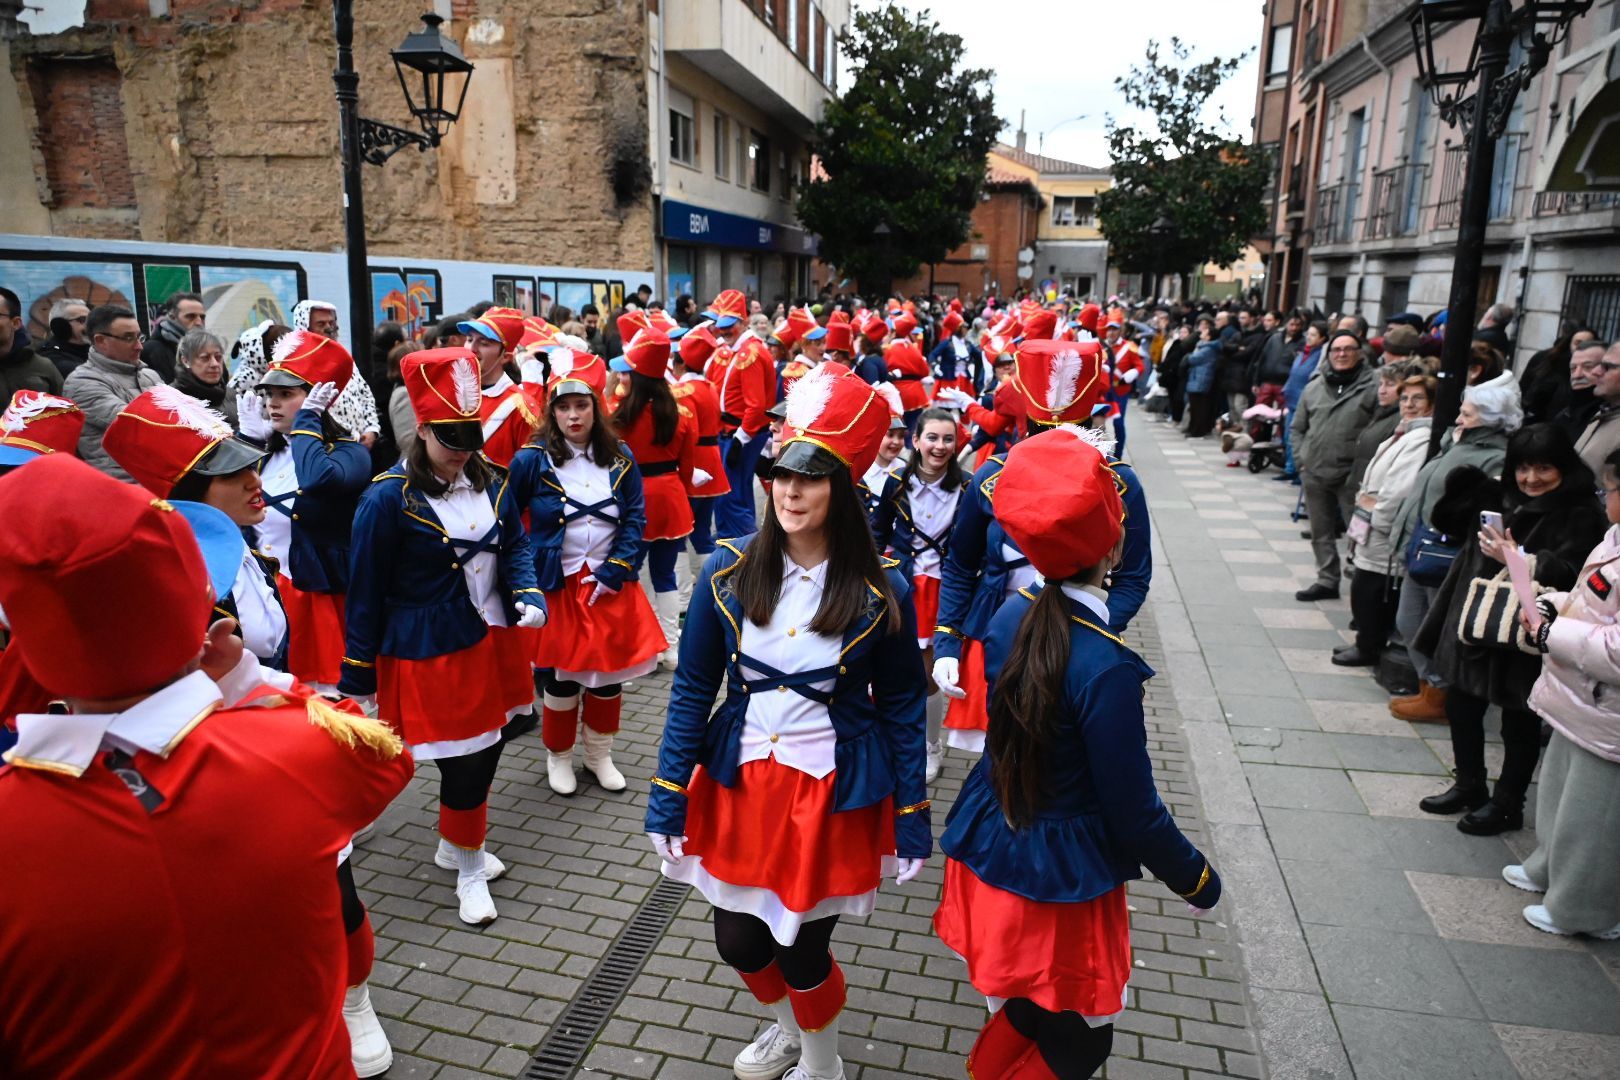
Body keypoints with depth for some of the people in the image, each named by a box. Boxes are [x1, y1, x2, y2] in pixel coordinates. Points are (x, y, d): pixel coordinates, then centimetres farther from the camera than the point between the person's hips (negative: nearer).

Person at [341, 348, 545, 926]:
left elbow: (516, 546, 12)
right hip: (428, 656, -6)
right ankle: (470, 871, 22)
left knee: (486, 751, 16)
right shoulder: (388, 499, -15)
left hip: (489, 643, 6)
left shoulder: (490, 483, 2)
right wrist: (358, 673, -5)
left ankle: (454, 844, 41)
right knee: (464, 765, -1)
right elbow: (366, 591, -9)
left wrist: (528, 595, -9)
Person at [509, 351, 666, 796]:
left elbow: (635, 520, -1)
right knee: (561, 676, 6)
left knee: (610, 672, 10)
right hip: (557, 586, -2)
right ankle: (558, 756, 28)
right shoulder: (532, 460, -7)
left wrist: (613, 572, -10)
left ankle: (600, 755, 30)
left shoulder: (620, 458, 1)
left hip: (610, 586, 3)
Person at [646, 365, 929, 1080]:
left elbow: (902, 709, -3)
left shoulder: (882, 591, -12)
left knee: (802, 948, 9)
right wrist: (668, 800, -2)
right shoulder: (729, 572, -8)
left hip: (834, 797, -2)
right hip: (739, 785, 3)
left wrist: (912, 821, -1)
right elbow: (692, 690, -2)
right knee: (739, 941, 14)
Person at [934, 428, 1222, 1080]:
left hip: (987, 854, 7)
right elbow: (1134, 813, -17)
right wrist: (1197, 880, -2)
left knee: (1020, 1018, 28)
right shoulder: (1105, 669, -29)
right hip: (1060, 884, -6)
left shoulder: (1010, 615, -8)